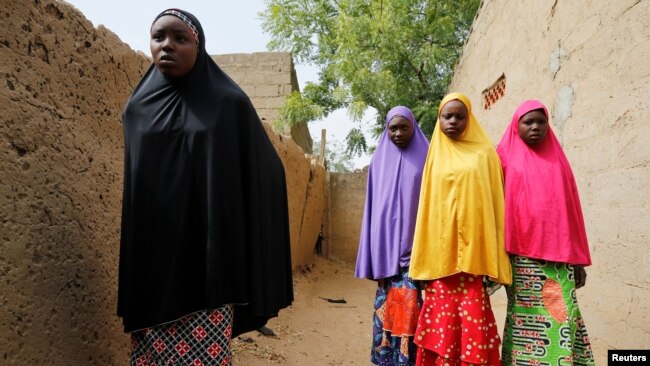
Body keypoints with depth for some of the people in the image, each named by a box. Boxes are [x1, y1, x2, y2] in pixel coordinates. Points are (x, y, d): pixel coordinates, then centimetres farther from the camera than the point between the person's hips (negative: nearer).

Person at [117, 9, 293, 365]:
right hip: (150, 261, 4)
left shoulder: (229, 103, -2)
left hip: (206, 260, -3)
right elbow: (132, 188, 18)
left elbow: (265, 170, 0)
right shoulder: (138, 107, 10)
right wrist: (129, 264, 16)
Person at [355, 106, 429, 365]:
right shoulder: (380, 160, 10)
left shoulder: (425, 158, 2)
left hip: (415, 246, -2)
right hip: (386, 246, 2)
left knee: (410, 306, -6)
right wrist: (376, 255, 5)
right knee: (388, 306, 6)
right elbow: (375, 204, 10)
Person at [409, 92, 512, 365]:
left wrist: (493, 258, -5)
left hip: (472, 251, -1)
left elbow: (495, 201, 3)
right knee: (442, 323, 3)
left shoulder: (484, 153, 7)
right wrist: (423, 260, 4)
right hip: (440, 251, 2)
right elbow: (428, 204, 10)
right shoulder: (436, 156, 12)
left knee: (473, 324, -3)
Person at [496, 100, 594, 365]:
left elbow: (571, 209, 12)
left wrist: (578, 259, 9)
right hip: (521, 256, -3)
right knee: (525, 321, 0)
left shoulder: (557, 159, 14)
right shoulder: (506, 158, 5)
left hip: (559, 256, 3)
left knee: (561, 321, -1)